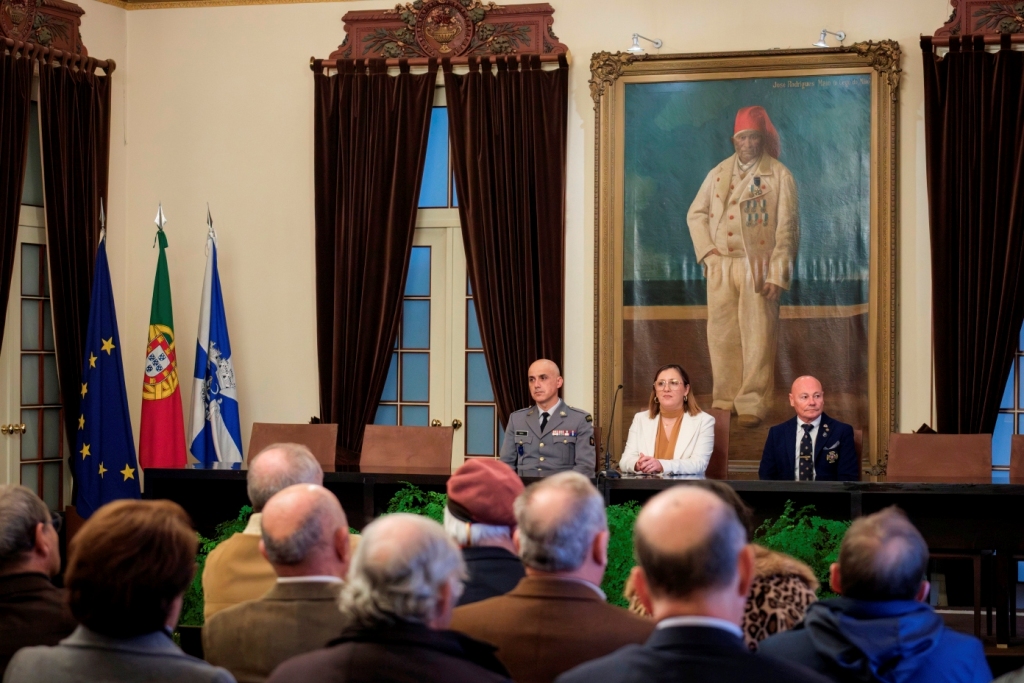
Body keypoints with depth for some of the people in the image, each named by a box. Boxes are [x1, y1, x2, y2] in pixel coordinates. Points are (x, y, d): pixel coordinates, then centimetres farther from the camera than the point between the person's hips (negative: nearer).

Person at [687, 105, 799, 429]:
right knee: (722, 335, 5)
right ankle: (726, 399, 15)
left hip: (758, 266, -4)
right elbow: (696, 214, 18)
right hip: (721, 266, 4)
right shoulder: (719, 173, 11)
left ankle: (753, 404, -1)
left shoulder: (779, 175, -2)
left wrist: (777, 275, -12)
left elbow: (787, 228, -6)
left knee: (757, 337, -4)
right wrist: (707, 250, 2)